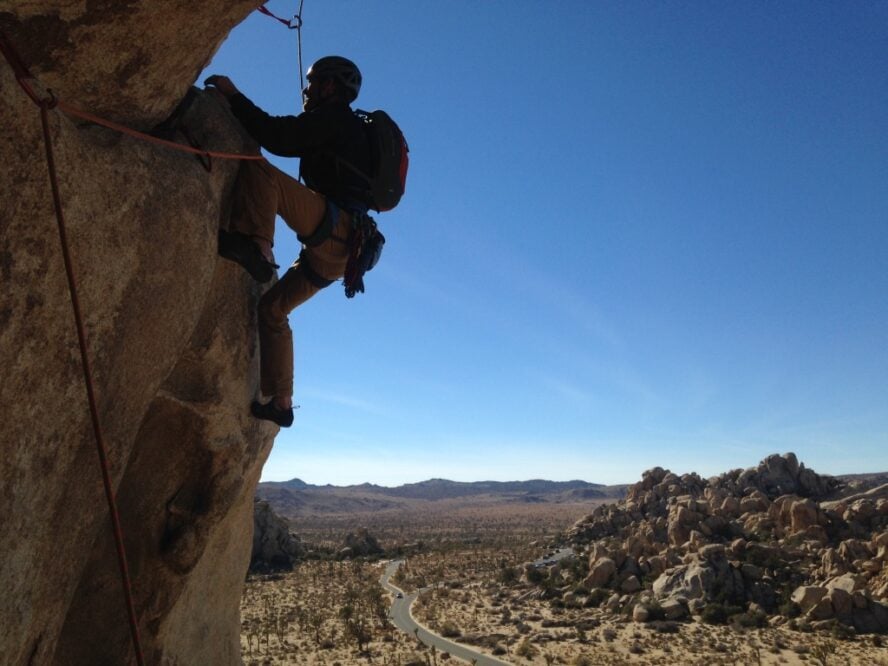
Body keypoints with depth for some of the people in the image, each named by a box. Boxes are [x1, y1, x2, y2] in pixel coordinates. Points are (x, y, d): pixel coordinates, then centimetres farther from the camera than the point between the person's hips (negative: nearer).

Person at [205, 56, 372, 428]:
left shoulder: (335, 116, 2)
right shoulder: (343, 131, 32)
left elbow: (280, 137, -12)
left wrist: (234, 98, -2)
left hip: (333, 227, -9)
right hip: (335, 249, 9)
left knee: (257, 168, -18)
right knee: (272, 310, 16)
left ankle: (255, 247, -34)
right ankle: (280, 404, 19)